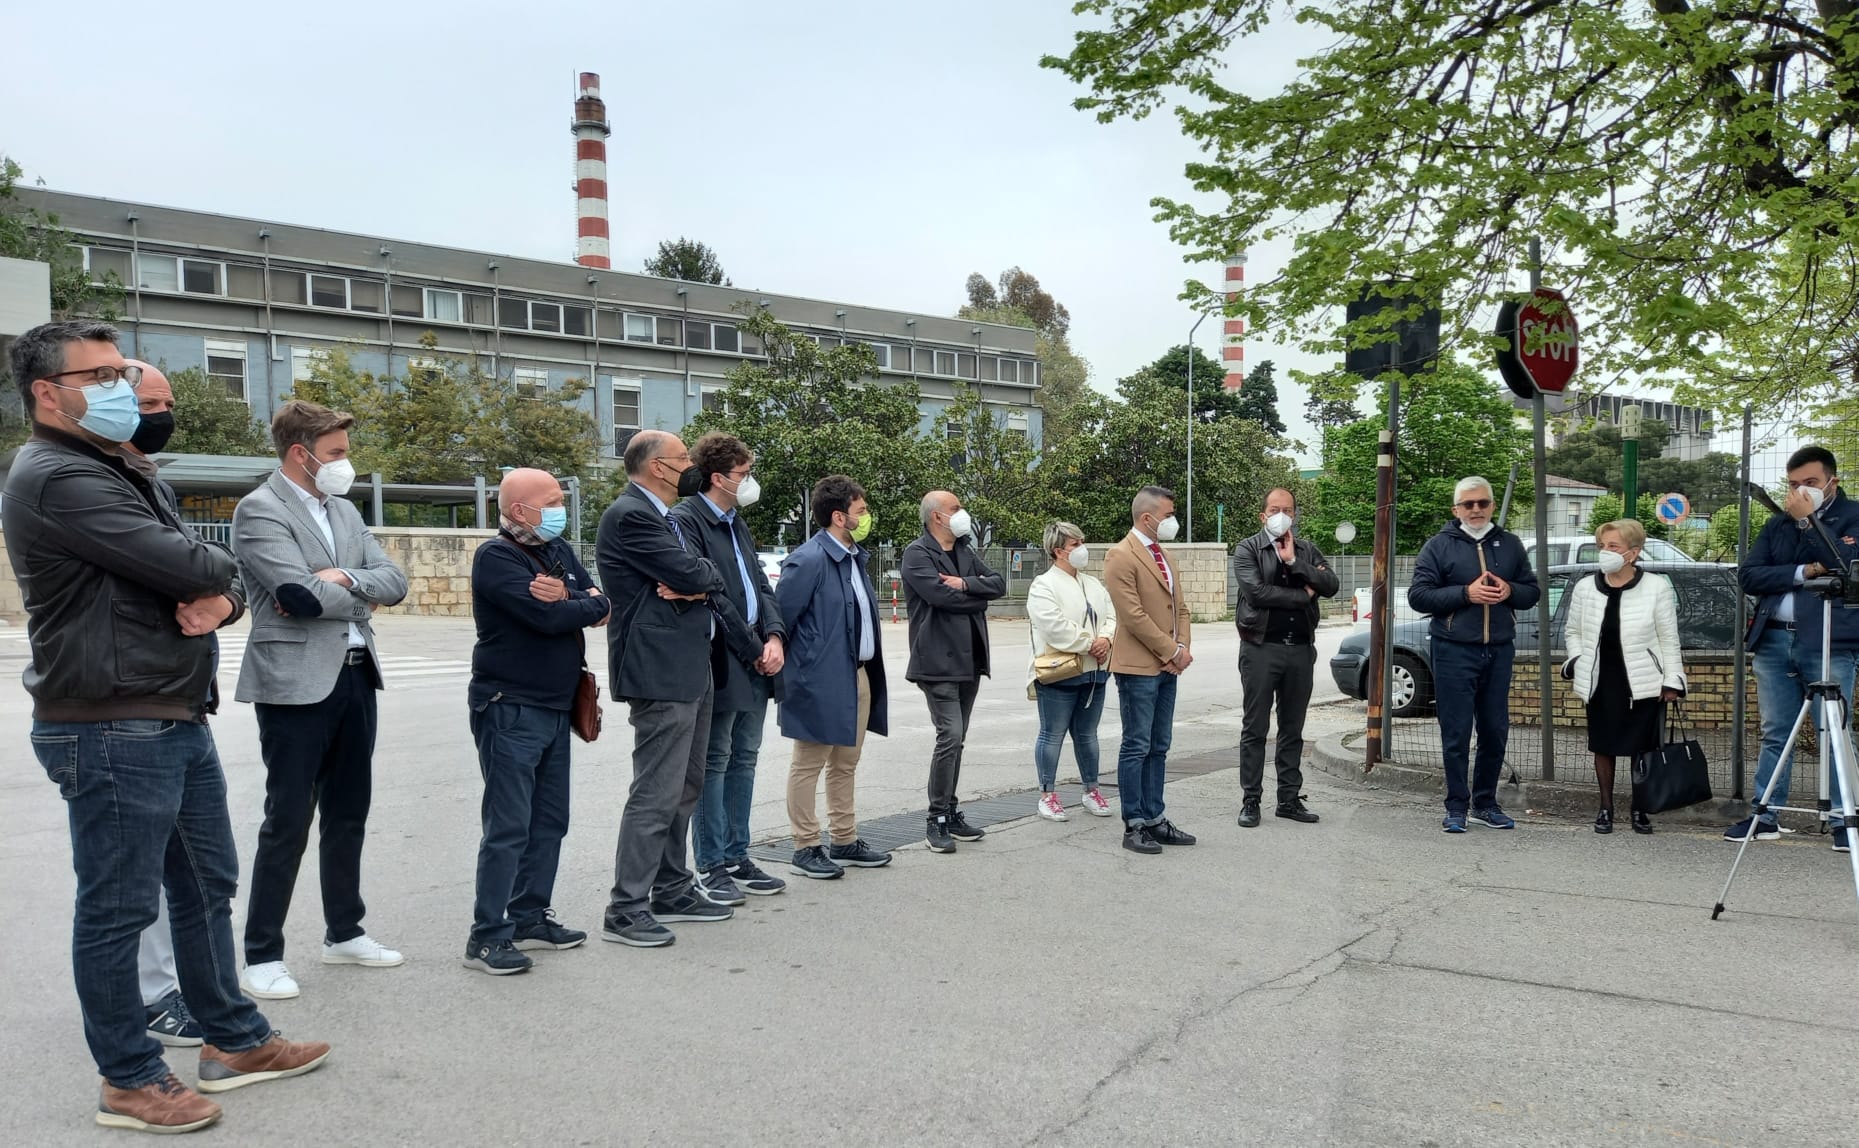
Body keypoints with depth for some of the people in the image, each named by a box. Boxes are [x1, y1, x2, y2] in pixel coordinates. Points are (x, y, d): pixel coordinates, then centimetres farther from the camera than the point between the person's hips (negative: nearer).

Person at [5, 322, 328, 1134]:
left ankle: (232, 1040, 30)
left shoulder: (118, 473, 18)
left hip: (177, 719, 10)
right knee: (118, 908, 2)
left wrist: (215, 598, -10)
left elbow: (211, 572, 14)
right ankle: (130, 1081, 16)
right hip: (110, 731, -10)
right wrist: (216, 569, -1)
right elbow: (184, 563, -24)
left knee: (207, 885, 17)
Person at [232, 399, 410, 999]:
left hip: (355, 677, 7)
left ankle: (344, 932, 28)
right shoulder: (259, 511, -9)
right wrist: (363, 593, -3)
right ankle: (263, 955, 10)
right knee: (288, 822, -2)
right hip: (296, 683, -7)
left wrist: (344, 579, -13)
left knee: (348, 814, 15)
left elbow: (394, 582, 6)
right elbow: (301, 594, -20)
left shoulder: (345, 511, 14)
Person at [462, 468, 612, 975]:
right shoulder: (496, 557, -12)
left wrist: (569, 598, -16)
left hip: (555, 707, 8)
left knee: (549, 820, 12)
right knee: (508, 826, -7)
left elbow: (603, 608, 5)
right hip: (511, 709, -8)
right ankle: (486, 936, -1)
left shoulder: (558, 551, 13)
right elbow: (546, 617, -23)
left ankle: (530, 917, 22)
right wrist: (591, 603, -5)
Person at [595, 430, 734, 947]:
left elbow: (707, 579, 13)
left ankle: (672, 891, 27)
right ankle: (626, 910, 0)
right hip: (661, 672, -10)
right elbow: (692, 575, -21)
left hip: (690, 671, 10)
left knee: (684, 789, 16)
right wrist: (704, 575, 1)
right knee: (656, 794, -8)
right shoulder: (629, 515, -14)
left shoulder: (663, 516, 18)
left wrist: (697, 584, -9)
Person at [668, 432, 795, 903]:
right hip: (721, 664, -9)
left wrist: (775, 637, -2)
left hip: (756, 664, 9)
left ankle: (737, 858, 22)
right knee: (714, 763, 0)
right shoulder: (686, 520, -12)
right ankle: (711, 868, 9)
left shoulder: (736, 523, 17)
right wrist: (753, 650, -12)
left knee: (744, 761, 13)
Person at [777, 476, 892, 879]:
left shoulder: (855, 555, 11)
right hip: (822, 681, -9)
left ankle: (845, 842, 28)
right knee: (809, 765, 4)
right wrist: (790, 668, -8)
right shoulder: (809, 560, -17)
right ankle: (806, 848, 13)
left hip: (858, 676, 9)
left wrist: (870, 668, 16)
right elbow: (779, 617, -15)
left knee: (845, 764, 17)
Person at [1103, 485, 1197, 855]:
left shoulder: (1163, 555, 17)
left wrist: (1184, 647, 0)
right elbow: (1132, 615, -18)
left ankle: (1155, 819, 19)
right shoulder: (1121, 556, -11)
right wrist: (1172, 650, -13)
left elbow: (1180, 606, 17)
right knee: (1137, 747, -3)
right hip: (1138, 666, -8)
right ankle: (1134, 826, 4)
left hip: (1167, 666, 9)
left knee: (1158, 748, 12)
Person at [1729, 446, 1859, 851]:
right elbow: (1749, 576, 4)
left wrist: (1807, 520, -11)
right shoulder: (1777, 524, 16)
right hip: (1774, 640, 4)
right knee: (1776, 734, 7)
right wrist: (1803, 572, -9)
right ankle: (1765, 816, 10)